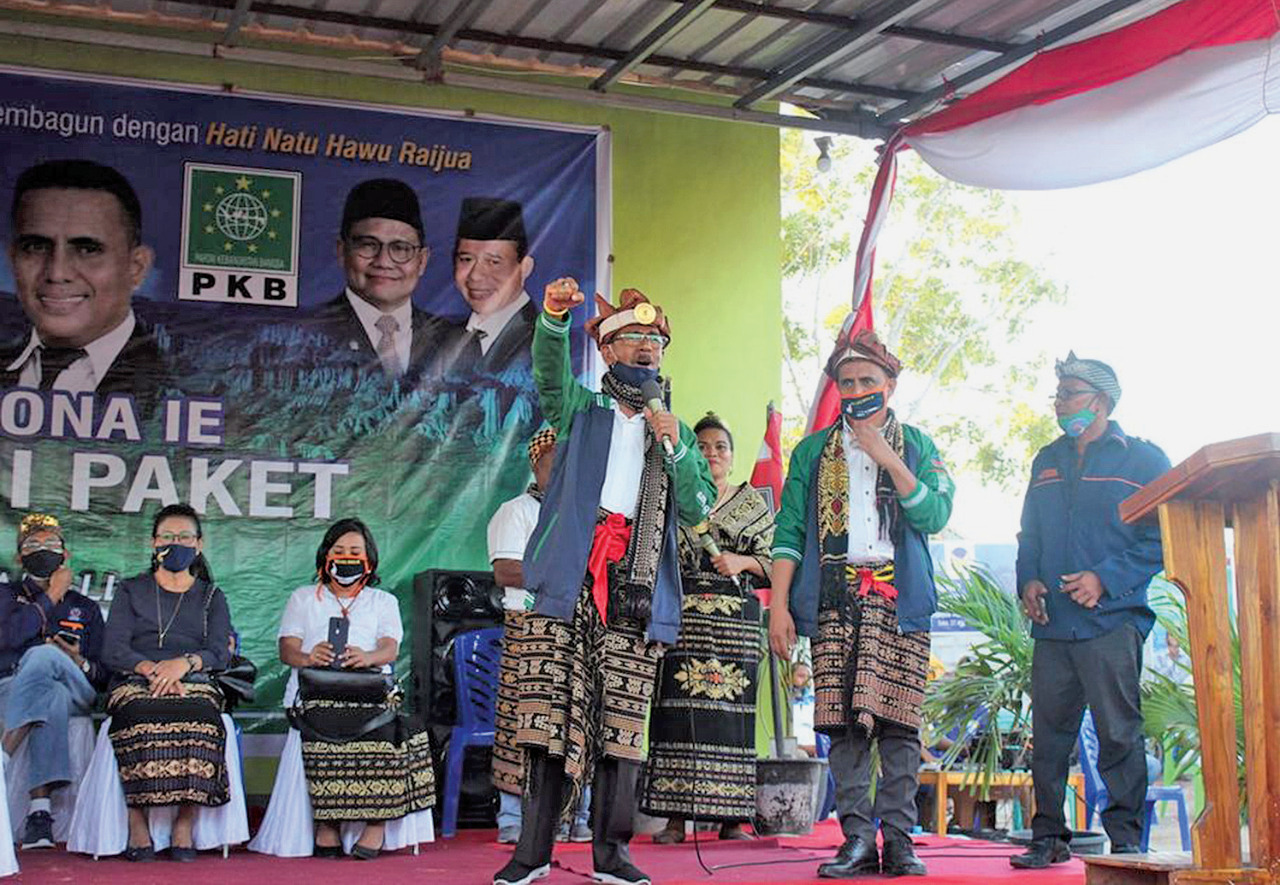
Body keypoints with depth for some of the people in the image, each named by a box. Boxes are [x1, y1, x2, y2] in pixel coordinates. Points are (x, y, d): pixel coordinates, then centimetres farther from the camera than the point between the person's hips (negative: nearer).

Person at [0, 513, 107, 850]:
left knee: (43, 654, -37)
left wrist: (80, 664, -6)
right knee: (52, 696, -40)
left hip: (76, 692, 1)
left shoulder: (85, 607, 29)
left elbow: (103, 673, 18)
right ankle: (39, 810, -50)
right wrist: (51, 597, 7)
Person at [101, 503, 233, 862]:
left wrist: (184, 663, -16)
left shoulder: (211, 597, 22)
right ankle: (136, 820, -29)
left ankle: (185, 823, -28)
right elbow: (112, 650, 5)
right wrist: (152, 669, -14)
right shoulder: (130, 591, 20)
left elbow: (219, 653, 6)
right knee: (141, 717, -36)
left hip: (193, 684, 0)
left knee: (198, 716, -35)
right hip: (135, 683, 0)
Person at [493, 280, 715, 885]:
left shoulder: (673, 431, 22)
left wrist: (676, 449, -4)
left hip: (635, 588, 2)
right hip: (567, 580, -1)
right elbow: (550, 376, -7)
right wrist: (553, 318, -26)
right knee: (549, 714, -5)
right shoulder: (580, 410, 16)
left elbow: (696, 509, 10)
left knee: (620, 721, -2)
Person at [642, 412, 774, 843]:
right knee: (679, 709, -8)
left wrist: (743, 562, -5)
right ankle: (675, 817, -5)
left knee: (732, 712, -4)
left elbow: (774, 563, 11)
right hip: (683, 618, 0)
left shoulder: (753, 502, 14)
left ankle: (731, 818, 1)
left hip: (737, 620, 1)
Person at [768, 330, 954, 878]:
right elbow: (789, 530, 9)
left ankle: (898, 840, 1)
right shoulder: (813, 451, 16)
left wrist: (887, 458, -7)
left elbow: (935, 514, -1)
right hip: (835, 599, 1)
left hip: (899, 600, -1)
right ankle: (857, 841, 0)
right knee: (844, 723, -4)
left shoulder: (916, 446, 14)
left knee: (898, 722, -5)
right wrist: (779, 604, 0)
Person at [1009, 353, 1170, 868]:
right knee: (1048, 734, 6)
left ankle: (1126, 839, 4)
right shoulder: (1047, 461, 20)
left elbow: (1161, 539, -4)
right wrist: (1028, 580, 5)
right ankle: (1048, 837, 13)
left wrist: (1105, 578, -14)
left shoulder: (1142, 459, 3)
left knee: (1119, 734, -3)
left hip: (1111, 622, -5)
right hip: (1052, 625, 5)